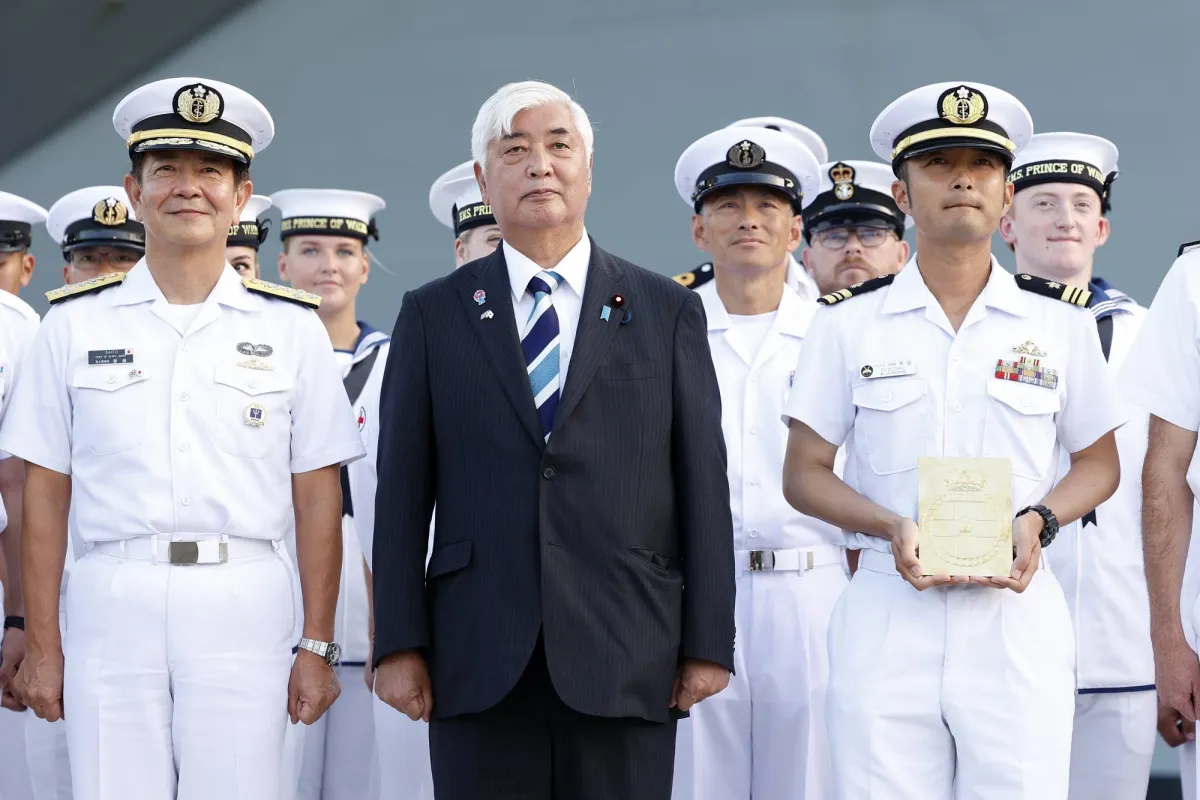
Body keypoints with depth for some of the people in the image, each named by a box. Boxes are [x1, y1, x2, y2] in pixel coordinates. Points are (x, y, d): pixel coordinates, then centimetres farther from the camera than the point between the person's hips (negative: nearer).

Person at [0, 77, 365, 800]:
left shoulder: (292, 327, 7)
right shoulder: (75, 322, 8)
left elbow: (319, 498, 6)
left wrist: (318, 646, 1)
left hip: (244, 603, 0)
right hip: (112, 602, 0)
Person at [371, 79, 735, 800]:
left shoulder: (668, 313, 9)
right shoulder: (433, 315, 10)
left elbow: (704, 488, 6)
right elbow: (403, 490, 6)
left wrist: (709, 645, 0)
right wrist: (399, 644, 0)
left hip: (625, 659, 0)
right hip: (479, 661, 0)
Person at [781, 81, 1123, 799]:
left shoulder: (1061, 322, 8)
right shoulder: (849, 324, 6)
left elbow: (1099, 464, 14)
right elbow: (805, 475, 8)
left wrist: (1037, 522, -7)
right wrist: (893, 527, -10)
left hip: (1018, 615, 0)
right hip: (888, 616, 0)